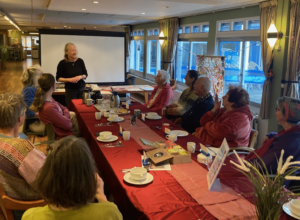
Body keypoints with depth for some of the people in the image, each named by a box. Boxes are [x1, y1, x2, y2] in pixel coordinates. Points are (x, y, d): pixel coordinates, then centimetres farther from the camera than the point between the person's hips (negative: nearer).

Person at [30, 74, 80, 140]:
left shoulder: (48, 98, -8)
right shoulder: (49, 108, -35)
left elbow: (63, 108, 4)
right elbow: (67, 124, -28)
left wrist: (65, 116, -14)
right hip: (64, 135, -8)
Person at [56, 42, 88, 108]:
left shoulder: (80, 61, -1)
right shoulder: (62, 63, -7)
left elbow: (85, 75, 7)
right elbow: (58, 78, -3)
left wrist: (80, 77, -14)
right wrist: (69, 79, -18)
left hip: (82, 88, 2)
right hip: (70, 90, -2)